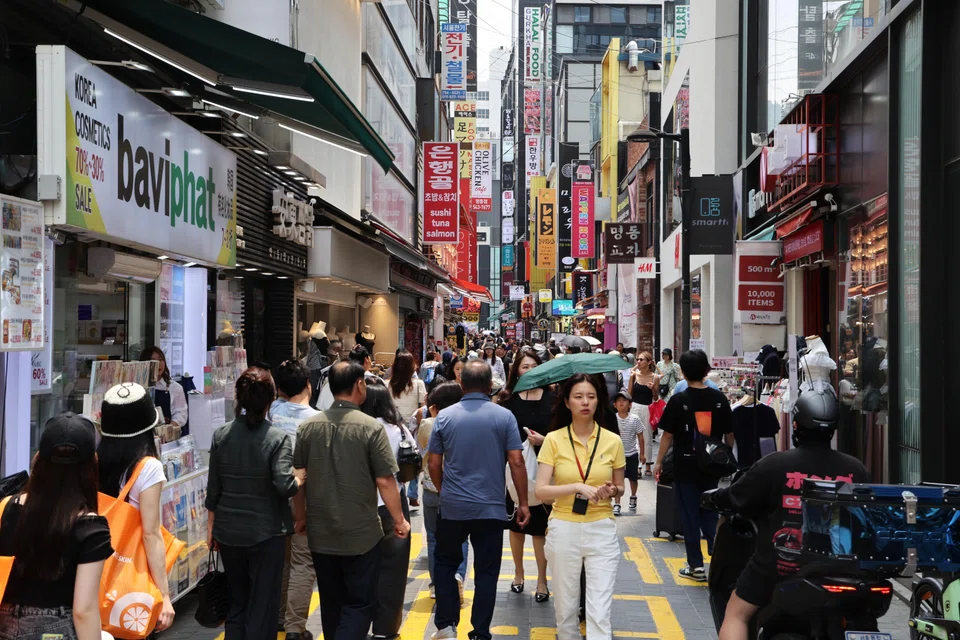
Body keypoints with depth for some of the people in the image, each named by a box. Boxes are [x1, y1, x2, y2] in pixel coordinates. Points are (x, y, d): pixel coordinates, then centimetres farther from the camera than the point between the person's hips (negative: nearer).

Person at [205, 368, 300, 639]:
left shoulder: (221, 435, -2)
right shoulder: (278, 438, -15)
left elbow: (213, 490, 3)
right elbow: (285, 487, -24)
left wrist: (211, 527, 14)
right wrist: (301, 478, -3)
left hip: (228, 533, 4)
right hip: (266, 533, -4)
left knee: (237, 603, 20)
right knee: (262, 607, 7)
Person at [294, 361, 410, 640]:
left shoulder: (308, 427, -2)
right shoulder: (371, 427, -14)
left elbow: (298, 477, 4)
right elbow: (385, 481, -13)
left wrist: (301, 516, 18)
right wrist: (400, 520, 0)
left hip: (320, 533, 5)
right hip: (361, 533, -4)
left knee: (331, 603, 19)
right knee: (360, 603, 5)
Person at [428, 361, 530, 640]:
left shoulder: (445, 416, -2)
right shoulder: (504, 417, -6)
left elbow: (433, 464, 2)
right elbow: (516, 463, -8)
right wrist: (523, 503, 1)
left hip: (452, 507, 1)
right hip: (491, 508, -1)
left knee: (445, 564, 19)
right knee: (486, 572, 8)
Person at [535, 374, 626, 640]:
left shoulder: (613, 441, 1)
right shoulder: (553, 440, -3)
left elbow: (619, 488, 13)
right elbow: (541, 491, -8)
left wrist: (611, 491, -10)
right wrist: (577, 487, -21)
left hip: (601, 530, 0)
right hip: (564, 529, 0)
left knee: (600, 611, -5)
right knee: (566, 607, 10)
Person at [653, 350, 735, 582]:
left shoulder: (678, 400, -11)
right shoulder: (719, 399, -2)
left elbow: (668, 435, -7)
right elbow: (729, 434, 4)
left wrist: (659, 462, 4)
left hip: (685, 467, -3)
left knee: (689, 516, 7)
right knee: (710, 513, 15)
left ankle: (696, 566, 11)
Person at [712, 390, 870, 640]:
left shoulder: (773, 464, -14)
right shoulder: (855, 470, -6)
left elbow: (737, 499, -4)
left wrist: (715, 496, 18)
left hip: (779, 565, -3)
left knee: (736, 614, 12)